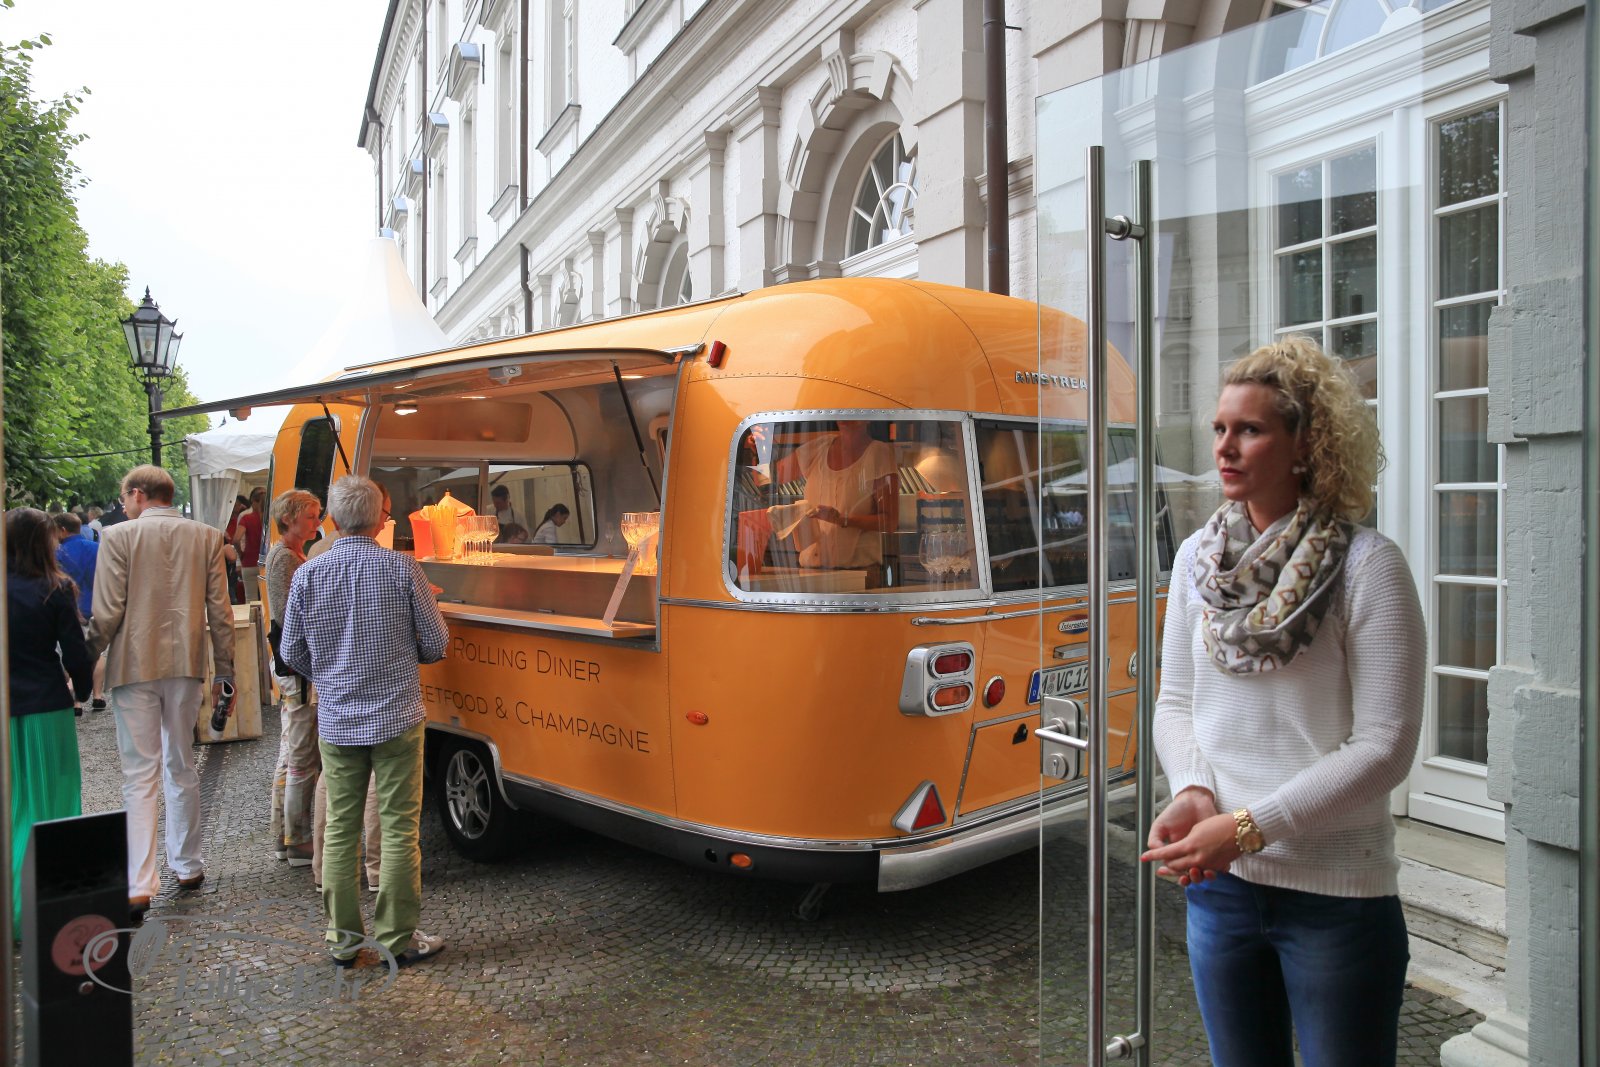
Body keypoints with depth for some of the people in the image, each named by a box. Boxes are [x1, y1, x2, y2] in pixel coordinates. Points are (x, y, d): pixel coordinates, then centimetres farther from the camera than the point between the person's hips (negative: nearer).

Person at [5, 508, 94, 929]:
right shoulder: (54, 590, -10)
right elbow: (74, 653, -7)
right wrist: (82, 689, 10)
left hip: (8, 712, 3)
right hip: (47, 709, -2)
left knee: (13, 810, 13)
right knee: (49, 807, 7)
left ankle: (14, 908, 19)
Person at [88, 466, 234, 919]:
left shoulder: (118, 536, -5)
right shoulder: (206, 536, 3)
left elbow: (106, 612, -8)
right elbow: (219, 612, 3)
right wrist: (223, 672, 9)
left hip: (134, 666, -3)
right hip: (186, 665, 3)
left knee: (139, 776, 0)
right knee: (181, 769, 16)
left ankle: (139, 886, -3)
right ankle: (188, 866, 25)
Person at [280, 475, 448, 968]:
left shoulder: (307, 575, -3)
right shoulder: (402, 568, -10)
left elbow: (292, 653, 6)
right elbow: (435, 644, -4)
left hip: (336, 721, 3)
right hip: (396, 718, -2)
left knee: (340, 829, 12)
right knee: (399, 829, 5)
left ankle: (342, 938, 20)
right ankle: (400, 937, 13)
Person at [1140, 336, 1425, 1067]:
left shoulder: (1366, 565, -12)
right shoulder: (1197, 557, 3)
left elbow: (1385, 746, -14)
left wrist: (1249, 828, -19)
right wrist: (1193, 791, -10)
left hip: (1336, 896, -4)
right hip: (1217, 884, 5)